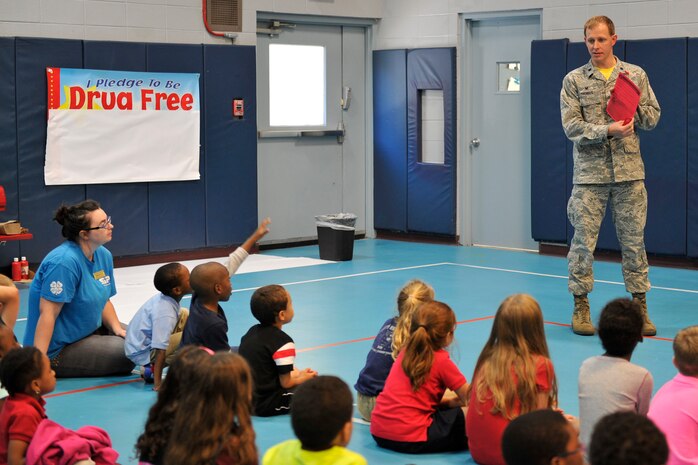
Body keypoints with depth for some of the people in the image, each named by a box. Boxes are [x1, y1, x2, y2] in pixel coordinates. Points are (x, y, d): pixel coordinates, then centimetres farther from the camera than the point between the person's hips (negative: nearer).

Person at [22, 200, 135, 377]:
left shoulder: (104, 255, 3)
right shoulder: (65, 262, -25)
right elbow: (48, 313, -28)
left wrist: (117, 329, -5)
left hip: (89, 331, 10)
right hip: (57, 350, -10)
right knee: (131, 352, -16)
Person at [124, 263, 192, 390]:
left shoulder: (162, 297, -6)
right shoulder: (165, 313, -32)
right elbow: (160, 350, -33)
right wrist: (157, 383, -33)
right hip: (144, 353, -9)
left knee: (184, 315, 13)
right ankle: (152, 369, -10)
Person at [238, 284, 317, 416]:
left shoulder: (251, 332, 8)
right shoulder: (283, 342, -17)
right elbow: (286, 383, -14)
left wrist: (297, 373, 16)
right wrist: (304, 377, 7)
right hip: (265, 406, -8)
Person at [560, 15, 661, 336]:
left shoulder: (635, 75, 6)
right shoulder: (574, 80, 2)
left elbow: (652, 118, 7)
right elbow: (571, 126, -6)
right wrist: (608, 131, -19)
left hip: (629, 171, 1)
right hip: (590, 173, -1)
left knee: (633, 240, 6)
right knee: (584, 241, 1)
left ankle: (640, 306, 14)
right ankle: (581, 306, 12)